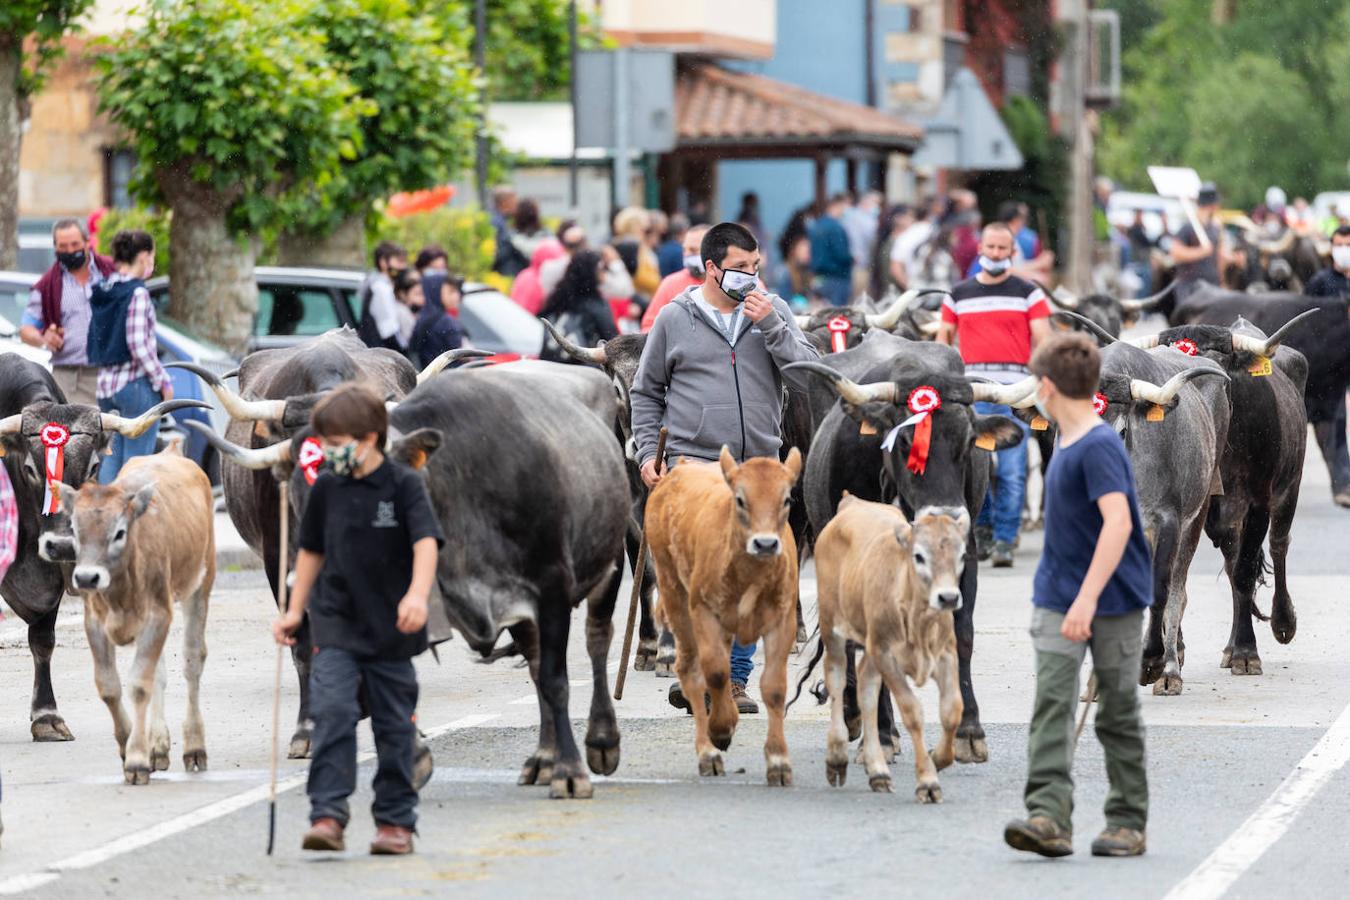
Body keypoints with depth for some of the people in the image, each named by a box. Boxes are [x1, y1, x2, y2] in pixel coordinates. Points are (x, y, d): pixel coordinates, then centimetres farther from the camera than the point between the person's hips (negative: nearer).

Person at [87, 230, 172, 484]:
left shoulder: (98, 292, 10)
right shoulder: (137, 293, -12)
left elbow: (89, 342, 13)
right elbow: (138, 345, -16)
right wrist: (163, 381, -8)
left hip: (106, 385, 7)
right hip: (136, 383, -7)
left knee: (112, 457, 13)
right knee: (136, 462, -4)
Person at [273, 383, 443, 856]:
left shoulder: (404, 484, -8)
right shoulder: (327, 488, 4)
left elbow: (426, 542, -19)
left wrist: (417, 595, -35)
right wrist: (294, 610, 15)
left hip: (390, 630, -2)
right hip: (336, 626, 2)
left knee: (394, 725, 7)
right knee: (332, 711, -15)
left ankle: (395, 820, 18)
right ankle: (327, 815, -18)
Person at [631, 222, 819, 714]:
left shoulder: (774, 312, 9)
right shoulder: (675, 318, 5)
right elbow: (646, 393, 12)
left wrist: (770, 325, -10)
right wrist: (648, 452, 2)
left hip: (759, 467, 3)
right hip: (693, 462, -3)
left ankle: (735, 678, 13)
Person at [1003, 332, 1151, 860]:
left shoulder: (1100, 447, -17)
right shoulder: (1065, 444, 11)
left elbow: (1118, 523, -28)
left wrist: (1088, 598, -34)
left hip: (1114, 601, -7)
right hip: (1060, 599, 7)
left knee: (1118, 713, 5)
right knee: (1052, 702, -9)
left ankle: (1128, 823, 16)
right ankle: (1049, 817, -18)